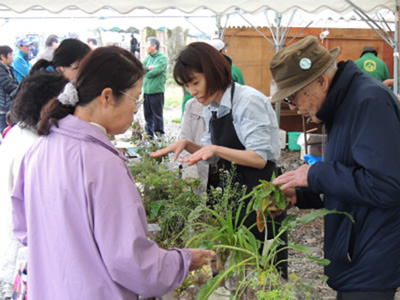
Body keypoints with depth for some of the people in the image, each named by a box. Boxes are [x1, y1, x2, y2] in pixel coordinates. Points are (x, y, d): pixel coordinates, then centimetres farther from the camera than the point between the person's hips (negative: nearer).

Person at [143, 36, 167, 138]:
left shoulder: (162, 58, -6)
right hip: (146, 91, 7)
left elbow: (155, 71, -16)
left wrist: (145, 70, 0)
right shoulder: (148, 58, 15)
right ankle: (149, 136, 20)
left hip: (156, 91, -7)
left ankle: (159, 136, 5)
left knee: (157, 115, -2)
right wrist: (148, 67, -10)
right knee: (148, 115, 12)